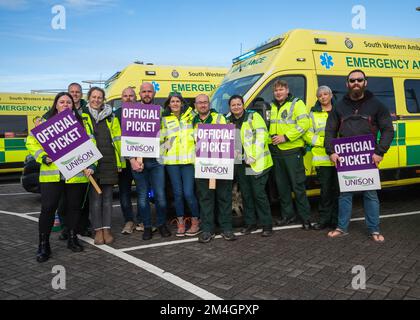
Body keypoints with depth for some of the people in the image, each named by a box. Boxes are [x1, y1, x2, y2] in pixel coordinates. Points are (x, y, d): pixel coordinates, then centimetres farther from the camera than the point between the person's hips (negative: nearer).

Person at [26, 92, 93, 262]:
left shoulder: (81, 122, 9)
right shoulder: (46, 122, 8)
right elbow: (31, 142, 8)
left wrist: (90, 165, -7)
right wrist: (43, 157, -7)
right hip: (51, 174, -1)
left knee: (74, 207, 10)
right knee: (48, 208, -4)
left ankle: (72, 238, 28)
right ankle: (43, 245, 8)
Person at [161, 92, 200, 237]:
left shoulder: (190, 116, 11)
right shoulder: (164, 120, 12)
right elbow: (160, 139, 12)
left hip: (188, 159, -1)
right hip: (172, 160, 1)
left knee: (188, 193, -8)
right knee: (177, 193, 4)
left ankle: (195, 222, 8)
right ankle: (180, 223, 16)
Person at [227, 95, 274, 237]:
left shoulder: (253, 116, -4)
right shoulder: (228, 121, 14)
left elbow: (261, 136, -12)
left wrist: (253, 156, -18)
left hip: (256, 164, -6)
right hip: (239, 165, 6)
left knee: (259, 194, -5)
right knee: (246, 195, 12)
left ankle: (267, 225, 5)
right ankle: (250, 223, 24)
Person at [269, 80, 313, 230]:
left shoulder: (296, 103, -4)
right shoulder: (272, 107, 16)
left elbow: (304, 124, -15)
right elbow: (269, 126, 26)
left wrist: (285, 137, -19)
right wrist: (271, 137, 6)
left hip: (292, 151, -6)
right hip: (276, 151, 7)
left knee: (298, 185, -4)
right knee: (282, 185, 11)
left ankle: (305, 217, 5)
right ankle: (287, 215, 23)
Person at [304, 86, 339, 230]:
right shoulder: (313, 114, 11)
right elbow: (307, 134, 5)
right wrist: (324, 141, -9)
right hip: (322, 157, 0)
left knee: (338, 189, 3)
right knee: (325, 190, 4)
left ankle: (336, 219, 12)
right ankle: (324, 219, 13)